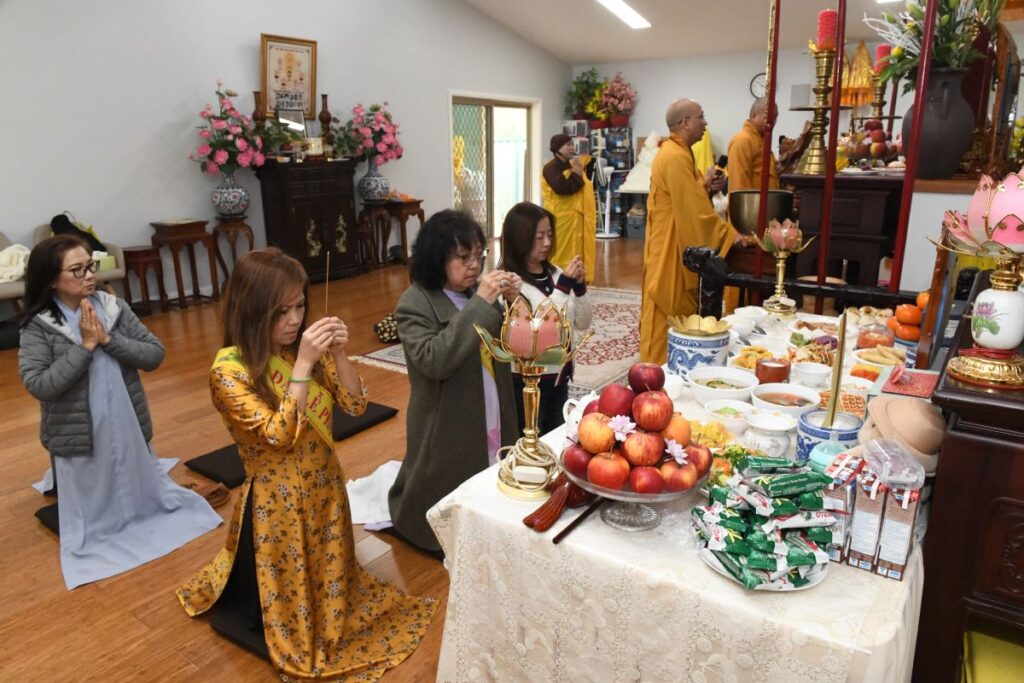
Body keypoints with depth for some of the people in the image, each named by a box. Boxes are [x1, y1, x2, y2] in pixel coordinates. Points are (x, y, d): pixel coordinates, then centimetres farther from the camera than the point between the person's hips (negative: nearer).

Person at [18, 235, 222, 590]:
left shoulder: (114, 307, -7)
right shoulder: (37, 326, -14)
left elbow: (155, 354, -10)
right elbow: (38, 385, -23)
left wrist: (108, 339, -22)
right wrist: (85, 345, -23)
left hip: (129, 428, 2)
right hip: (80, 438, -2)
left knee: (142, 492, 22)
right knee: (90, 515, 17)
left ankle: (141, 508, 52)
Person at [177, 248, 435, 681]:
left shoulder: (305, 345, -6)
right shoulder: (229, 369, -21)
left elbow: (355, 405, -5)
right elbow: (279, 435, -27)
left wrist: (338, 355, -20)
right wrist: (303, 364, -30)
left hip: (326, 488, 6)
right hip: (277, 501, -5)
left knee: (327, 580, 25)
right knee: (280, 602, 13)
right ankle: (224, 605, 40)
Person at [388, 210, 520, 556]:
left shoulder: (475, 291, 0)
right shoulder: (414, 303, -16)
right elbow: (433, 360, -30)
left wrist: (513, 303, -13)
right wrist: (481, 304, -30)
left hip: (491, 418, 6)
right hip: (449, 425, -5)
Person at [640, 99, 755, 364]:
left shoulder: (675, 152, 13)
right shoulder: (676, 157, -20)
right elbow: (697, 210, -23)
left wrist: (704, 184, 5)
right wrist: (730, 234, -17)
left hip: (675, 247, 11)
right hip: (671, 250, -11)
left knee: (675, 314, 16)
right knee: (668, 316, -3)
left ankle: (658, 366, 26)